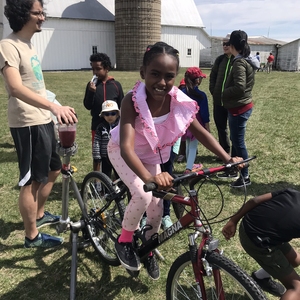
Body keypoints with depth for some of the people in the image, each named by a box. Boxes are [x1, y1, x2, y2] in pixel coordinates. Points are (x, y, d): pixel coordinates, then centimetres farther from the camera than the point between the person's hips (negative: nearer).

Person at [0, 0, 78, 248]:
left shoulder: (28, 44, 14)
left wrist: (51, 111, 24)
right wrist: (53, 106, -44)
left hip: (43, 121, 10)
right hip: (28, 125, -10)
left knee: (53, 170, 20)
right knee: (32, 180, 1)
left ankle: (39, 214, 40)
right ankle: (32, 236, 17)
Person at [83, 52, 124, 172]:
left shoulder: (116, 85, -2)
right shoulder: (92, 85, 0)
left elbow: (122, 107, 3)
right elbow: (87, 106, -3)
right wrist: (91, 92, -18)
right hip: (97, 126, 1)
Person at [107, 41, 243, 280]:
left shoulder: (179, 102, -25)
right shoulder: (132, 101, -38)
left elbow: (201, 133, -13)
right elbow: (127, 147, -48)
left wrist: (228, 159, -21)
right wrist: (150, 177, -63)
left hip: (151, 155, 4)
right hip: (123, 153, -4)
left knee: (156, 204, 3)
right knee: (142, 196, -24)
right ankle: (124, 240, 5)